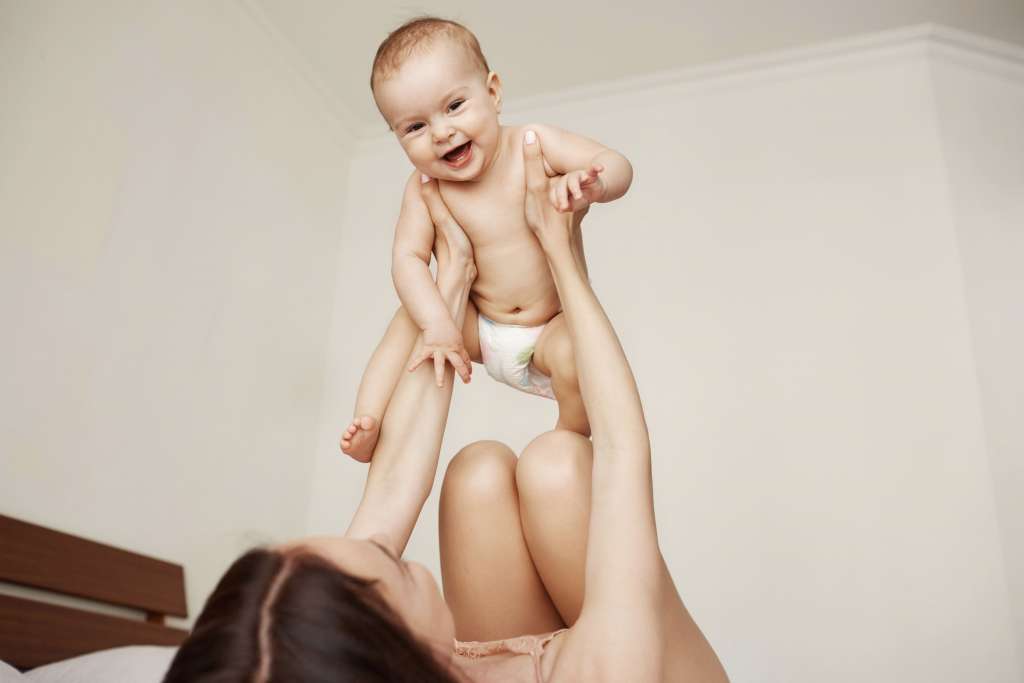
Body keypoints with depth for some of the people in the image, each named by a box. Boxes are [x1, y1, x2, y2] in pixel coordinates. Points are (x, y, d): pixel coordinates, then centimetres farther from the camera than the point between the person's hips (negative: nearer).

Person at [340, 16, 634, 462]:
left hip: (552, 328, -3)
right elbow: (408, 259, -18)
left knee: (575, 355, -32)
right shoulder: (424, 190, -12)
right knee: (409, 319, -13)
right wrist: (438, 324, -32)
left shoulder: (533, 143, -16)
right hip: (481, 330, 3)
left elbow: (617, 166, -18)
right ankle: (367, 427, -7)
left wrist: (591, 183, -42)